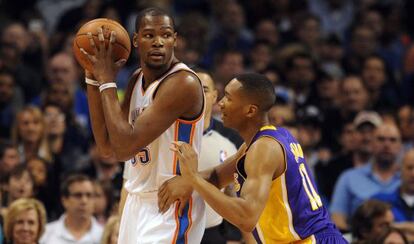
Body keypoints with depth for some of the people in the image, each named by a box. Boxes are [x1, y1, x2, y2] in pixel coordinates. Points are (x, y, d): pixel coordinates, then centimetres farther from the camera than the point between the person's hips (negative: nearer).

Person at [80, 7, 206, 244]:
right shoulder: (137, 80, 8)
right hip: (138, 201, 9)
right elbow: (107, 146, 6)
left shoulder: (183, 83, -20)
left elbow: (124, 148, -24)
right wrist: (94, 79, 2)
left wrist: (107, 80, -16)